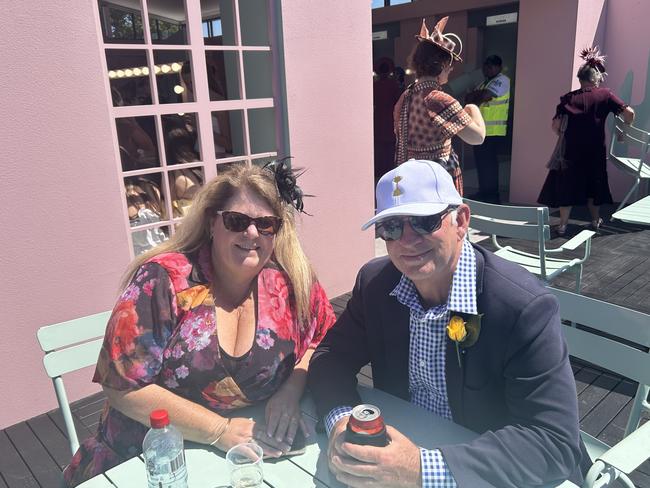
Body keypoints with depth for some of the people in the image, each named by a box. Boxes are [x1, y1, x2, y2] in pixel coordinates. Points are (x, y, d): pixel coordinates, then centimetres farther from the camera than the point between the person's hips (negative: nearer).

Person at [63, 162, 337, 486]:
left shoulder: (291, 280, -6)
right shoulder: (163, 280, -14)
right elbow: (123, 386, -15)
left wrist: (292, 390, -13)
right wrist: (220, 430, -20)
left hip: (253, 456, 3)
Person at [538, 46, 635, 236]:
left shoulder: (568, 98, -1)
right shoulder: (605, 95, -2)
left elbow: (555, 125, -7)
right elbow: (629, 112, -9)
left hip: (571, 151, -1)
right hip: (595, 151, 1)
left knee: (567, 185, 9)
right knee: (594, 184, 19)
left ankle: (563, 224, 10)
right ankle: (595, 220, 33)